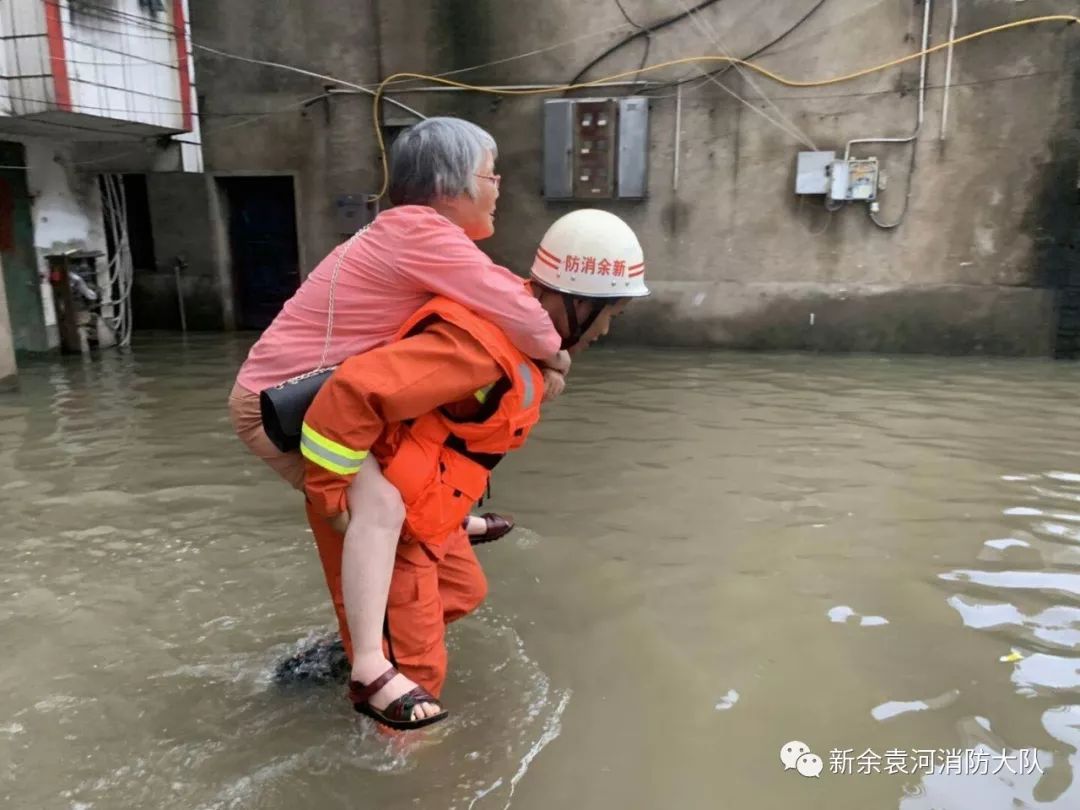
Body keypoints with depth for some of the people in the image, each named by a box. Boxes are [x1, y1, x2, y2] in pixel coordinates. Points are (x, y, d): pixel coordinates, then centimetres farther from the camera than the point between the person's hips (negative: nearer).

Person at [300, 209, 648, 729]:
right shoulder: (484, 346, -30)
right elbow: (352, 393, -33)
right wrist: (329, 492, -23)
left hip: (414, 502, 10)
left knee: (463, 592, 25)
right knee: (415, 670, 2)